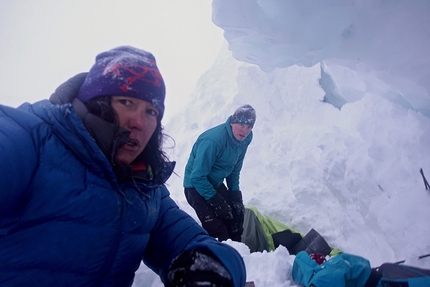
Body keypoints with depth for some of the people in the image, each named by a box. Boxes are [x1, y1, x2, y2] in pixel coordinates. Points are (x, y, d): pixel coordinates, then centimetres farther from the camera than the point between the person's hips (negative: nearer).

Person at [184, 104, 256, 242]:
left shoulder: (245, 139, -6)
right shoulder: (213, 140, -31)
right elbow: (197, 177, -27)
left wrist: (235, 194, -2)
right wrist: (217, 202, -22)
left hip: (216, 184, 8)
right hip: (196, 186, -7)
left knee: (237, 214, 9)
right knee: (217, 230, -15)